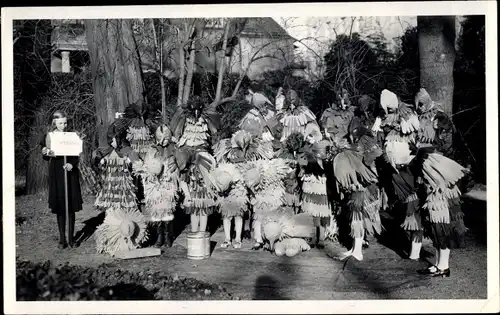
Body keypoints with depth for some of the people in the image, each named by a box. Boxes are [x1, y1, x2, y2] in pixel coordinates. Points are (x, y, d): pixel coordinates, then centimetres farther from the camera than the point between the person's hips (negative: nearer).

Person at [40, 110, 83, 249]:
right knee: (59, 207, 2)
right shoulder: (49, 136, 2)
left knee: (71, 207, 1)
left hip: (70, 173, 1)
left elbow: (76, 156, 3)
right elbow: (45, 156, 1)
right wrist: (47, 153, -22)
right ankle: (62, 239, 11)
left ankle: (71, 238, 9)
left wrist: (72, 164, -18)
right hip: (56, 174, -1)